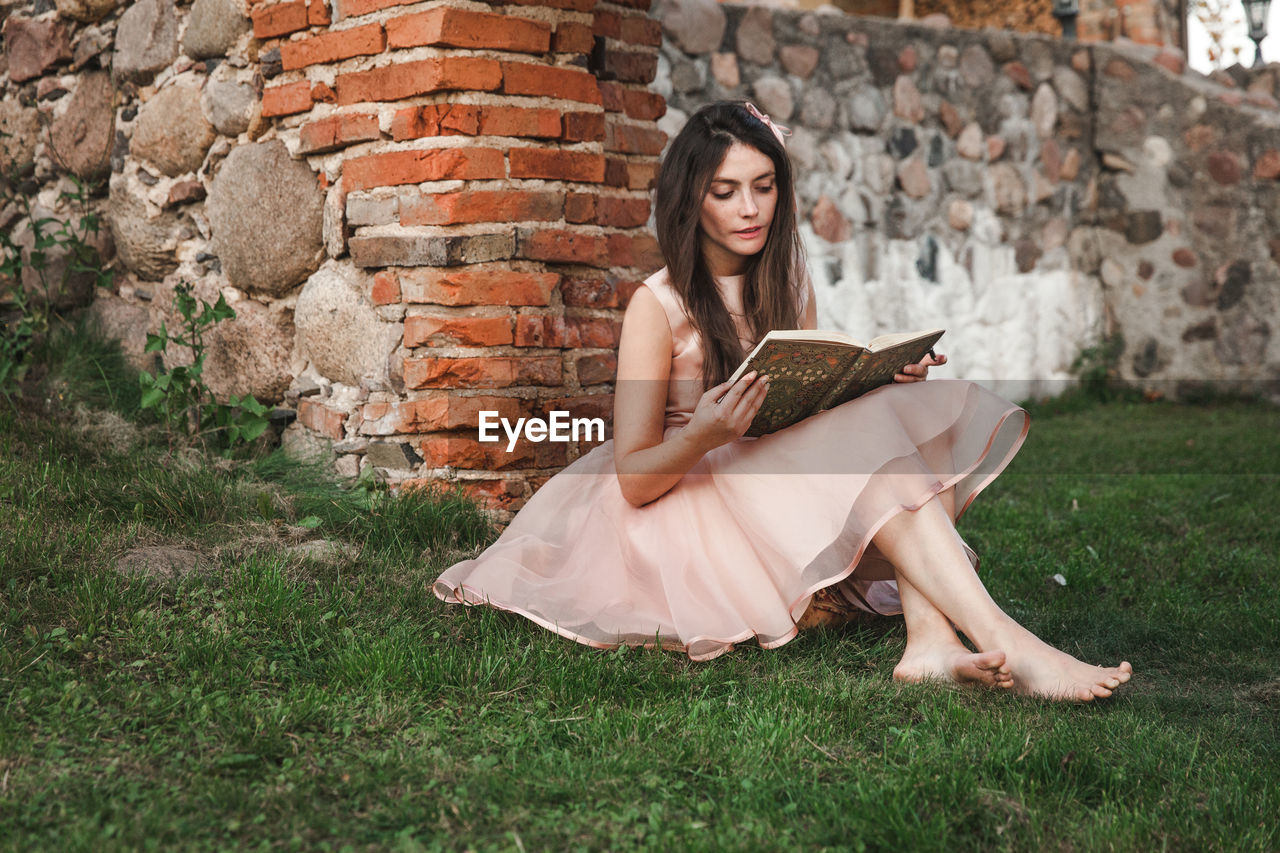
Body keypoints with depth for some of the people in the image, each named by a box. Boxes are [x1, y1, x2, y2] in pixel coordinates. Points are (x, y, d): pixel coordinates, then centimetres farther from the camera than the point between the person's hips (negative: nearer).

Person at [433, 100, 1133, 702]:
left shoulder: (790, 287, 9)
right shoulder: (657, 306, -9)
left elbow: (819, 412, 11)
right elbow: (633, 481, -12)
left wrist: (887, 377, -8)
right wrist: (701, 436, -33)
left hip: (791, 489, 6)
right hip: (691, 504, -6)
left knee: (915, 412, -16)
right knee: (869, 443, -28)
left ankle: (930, 637, -35)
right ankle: (1005, 641, -39)